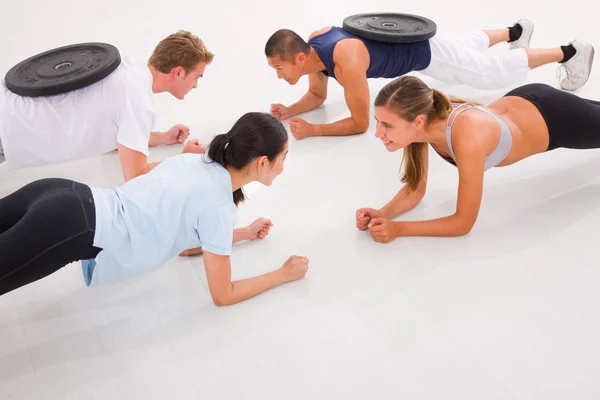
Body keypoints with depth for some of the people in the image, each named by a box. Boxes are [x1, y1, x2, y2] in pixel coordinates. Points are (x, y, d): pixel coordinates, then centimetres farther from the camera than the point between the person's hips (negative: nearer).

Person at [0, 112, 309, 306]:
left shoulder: (197, 161, 14)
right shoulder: (217, 207, -10)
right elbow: (223, 295, -1)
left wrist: (245, 233, 30)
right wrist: (284, 274, 9)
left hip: (61, 196, 8)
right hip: (69, 230, -8)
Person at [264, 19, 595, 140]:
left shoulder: (347, 61, -41)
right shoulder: (312, 44, -16)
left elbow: (360, 123, -33)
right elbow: (317, 96, 1)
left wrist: (313, 130, -37)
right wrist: (290, 111, -16)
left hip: (425, 49, -7)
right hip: (406, 38, 7)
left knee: (495, 71, 9)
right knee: (471, 45, 33)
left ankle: (570, 52, 26)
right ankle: (515, 32, 59)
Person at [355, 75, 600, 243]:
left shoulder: (467, 139, -47)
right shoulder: (421, 122, -27)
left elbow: (464, 222, -37)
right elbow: (416, 189, -13)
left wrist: (398, 229, -43)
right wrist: (383, 214, -32)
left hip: (555, 119, -6)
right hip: (523, 101, 6)